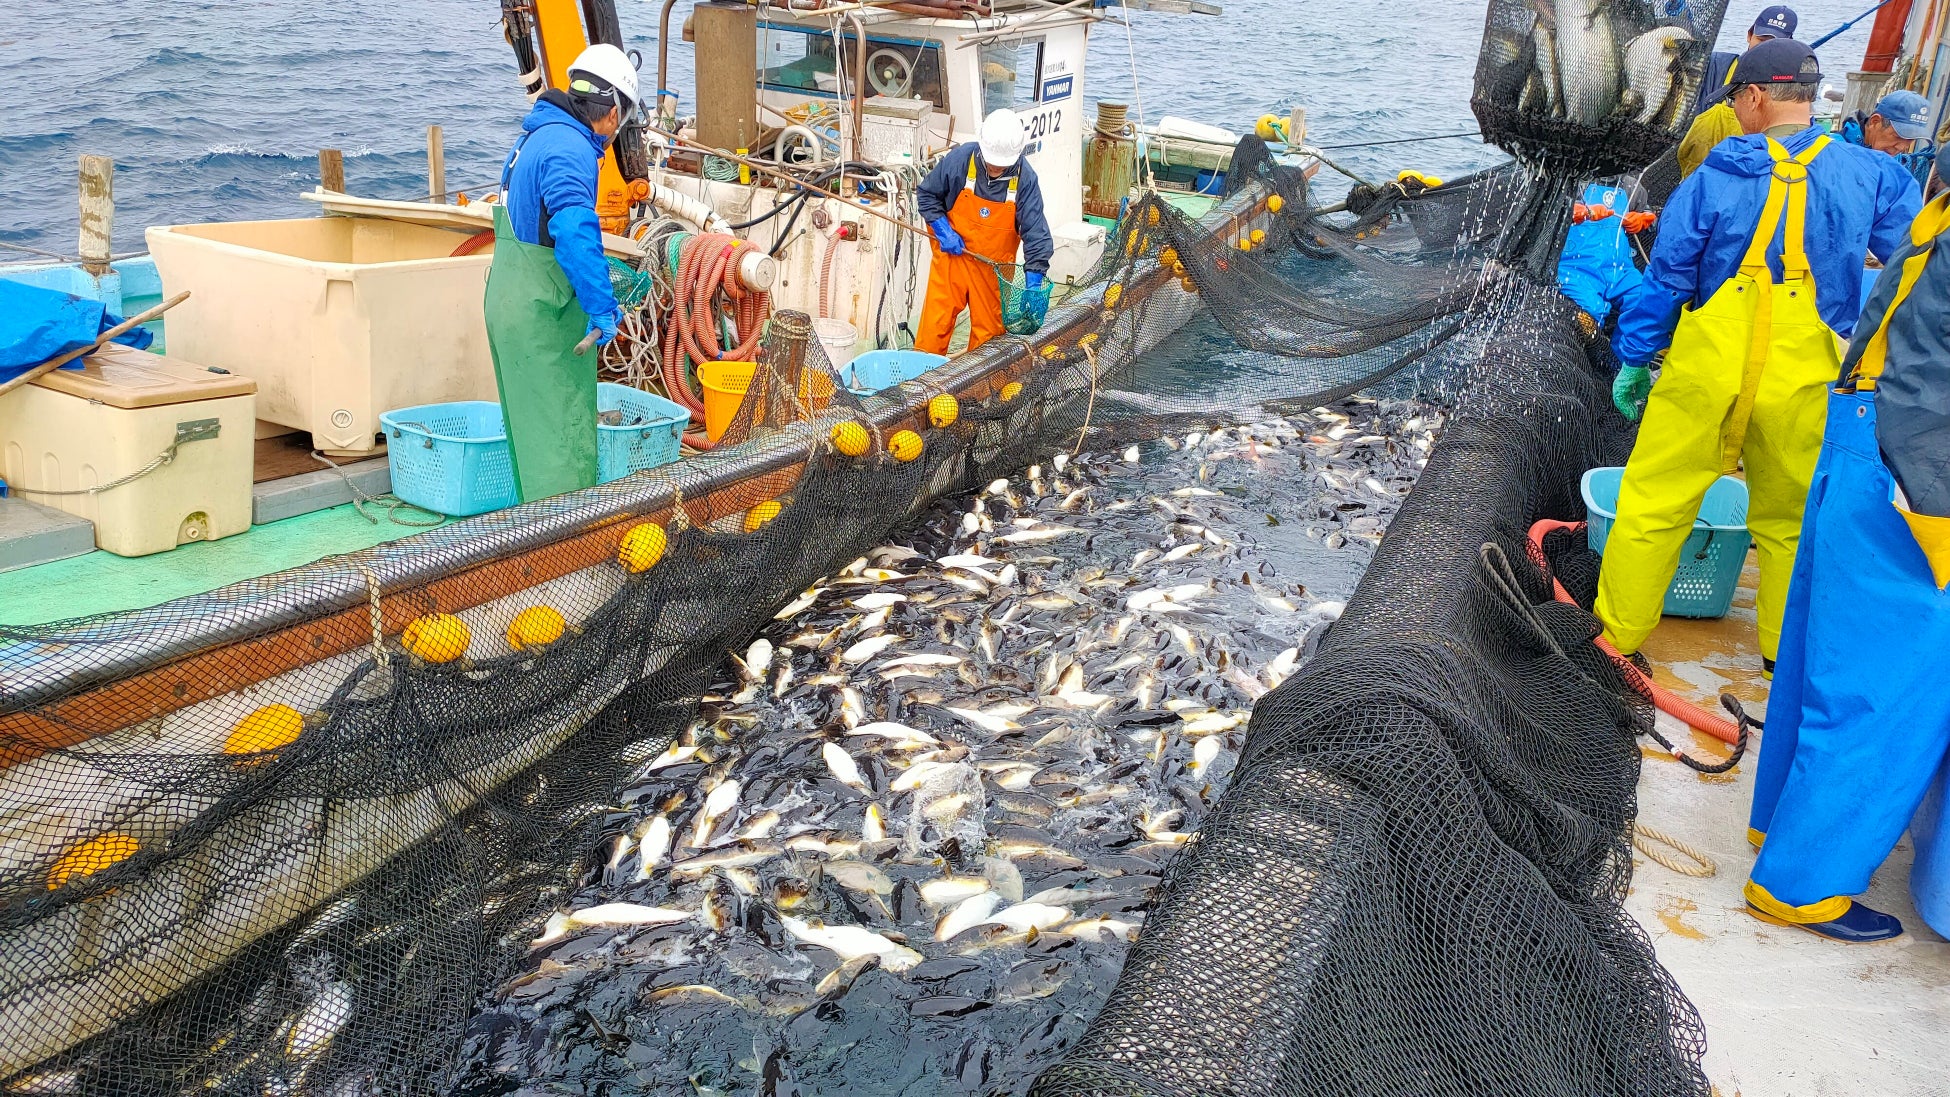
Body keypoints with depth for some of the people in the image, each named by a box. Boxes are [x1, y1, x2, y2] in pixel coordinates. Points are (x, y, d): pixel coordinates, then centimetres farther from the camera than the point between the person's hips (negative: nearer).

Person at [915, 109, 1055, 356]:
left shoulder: (1025, 179, -16)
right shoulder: (960, 160, -16)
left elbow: (1035, 233, -15)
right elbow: (928, 194, 0)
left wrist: (1034, 283, -22)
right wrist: (943, 231, -13)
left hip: (994, 266, 1)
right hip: (952, 255, 0)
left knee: (989, 331, 10)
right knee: (935, 325, -1)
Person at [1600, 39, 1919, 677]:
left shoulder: (1715, 176, -6)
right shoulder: (1873, 176, 0)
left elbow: (1665, 279, -1)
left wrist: (1633, 360, 8)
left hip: (1705, 374, -2)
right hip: (1801, 384, 2)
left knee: (1653, 503, 10)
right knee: (1792, 521, 17)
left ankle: (1617, 632, 20)